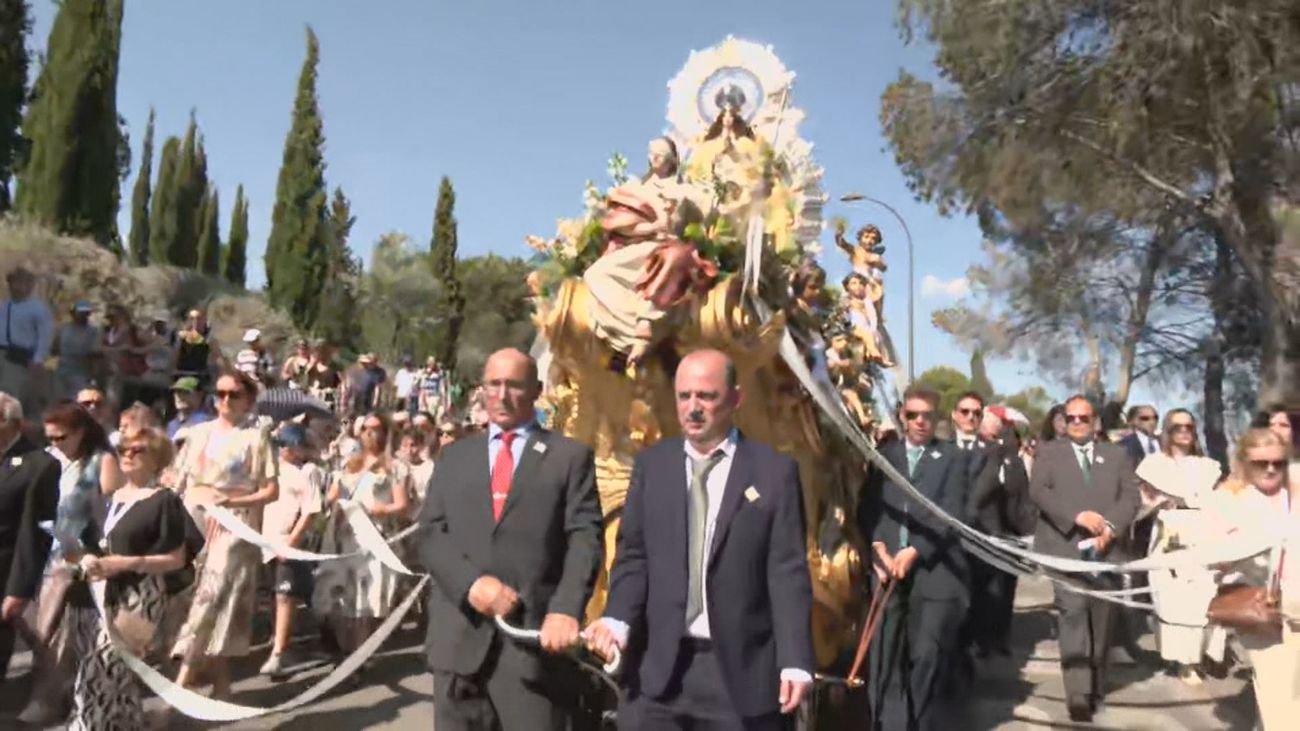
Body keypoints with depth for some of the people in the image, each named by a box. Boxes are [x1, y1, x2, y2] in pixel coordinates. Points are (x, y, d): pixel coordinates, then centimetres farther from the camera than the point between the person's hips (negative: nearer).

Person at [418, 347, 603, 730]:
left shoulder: (571, 456, 6)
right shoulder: (454, 456, 16)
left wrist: (566, 610, -17)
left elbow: (585, 538, -2)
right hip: (458, 635, 3)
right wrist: (471, 583, -10)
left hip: (536, 633, -3)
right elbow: (430, 534, 8)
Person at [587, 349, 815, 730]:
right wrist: (617, 618, -11)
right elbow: (634, 555, 7)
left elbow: (787, 571, -4)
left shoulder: (775, 471, -1)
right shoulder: (650, 465, 7)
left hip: (742, 668, -2)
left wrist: (794, 661, -10)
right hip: (659, 666, 2)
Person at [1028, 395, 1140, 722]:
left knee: (1100, 620, 8)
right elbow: (1038, 491, -3)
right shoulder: (1049, 452, 10)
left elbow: (1130, 496, 6)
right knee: (1073, 612, -16)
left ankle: (1096, 688, 21)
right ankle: (1078, 693, -20)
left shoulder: (1117, 454, 17)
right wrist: (1077, 516, -16)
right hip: (1065, 545, -3)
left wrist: (1110, 528, -12)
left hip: (1106, 548, 3)